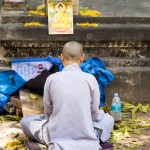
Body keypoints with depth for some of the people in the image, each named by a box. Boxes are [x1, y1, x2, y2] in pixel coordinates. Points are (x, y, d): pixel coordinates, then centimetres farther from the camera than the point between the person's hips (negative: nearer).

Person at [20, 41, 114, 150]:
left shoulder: (51, 79, -5)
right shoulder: (91, 79, -7)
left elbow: (48, 111, 5)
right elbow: (94, 113, 4)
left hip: (57, 136, -1)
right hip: (87, 140, 1)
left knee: (25, 121, 23)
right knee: (108, 119, 31)